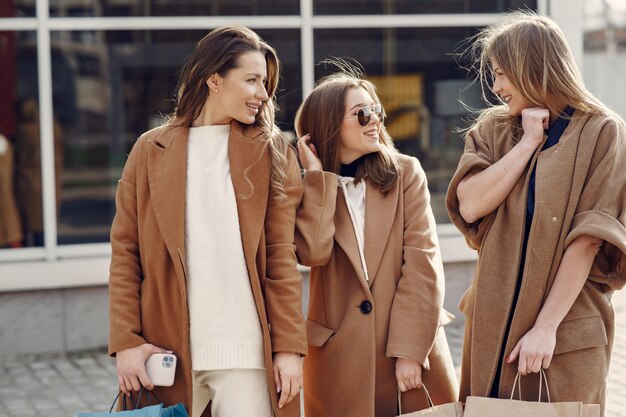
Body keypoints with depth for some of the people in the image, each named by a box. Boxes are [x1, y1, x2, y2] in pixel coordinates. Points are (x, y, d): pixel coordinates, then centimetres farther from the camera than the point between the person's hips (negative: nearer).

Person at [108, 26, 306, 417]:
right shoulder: (151, 150, 6)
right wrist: (126, 341, -4)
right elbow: (125, 252, 4)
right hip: (167, 352, 1)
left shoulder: (271, 152, 6)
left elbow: (281, 255, 1)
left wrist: (289, 347, -5)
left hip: (246, 353, -1)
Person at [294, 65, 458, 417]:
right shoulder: (311, 187, 5)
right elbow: (313, 253, -14)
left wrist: (411, 349, -13)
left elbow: (423, 262, -6)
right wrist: (318, 176, -8)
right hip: (340, 352, 0)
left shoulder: (406, 173, 1)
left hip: (412, 348, 0)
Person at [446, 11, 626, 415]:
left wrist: (546, 326, -16)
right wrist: (528, 142, -9)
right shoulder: (492, 129, 7)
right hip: (492, 322, 4)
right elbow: (469, 206, -8)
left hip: (566, 329, -4)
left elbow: (587, 240, -12)